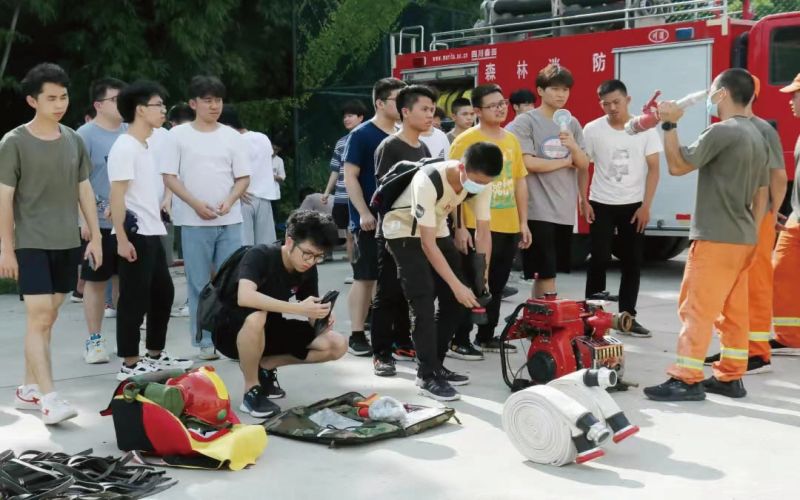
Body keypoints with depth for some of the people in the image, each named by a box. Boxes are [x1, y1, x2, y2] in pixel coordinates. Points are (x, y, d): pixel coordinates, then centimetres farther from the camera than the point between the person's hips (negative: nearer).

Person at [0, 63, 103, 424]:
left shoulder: (74, 141, 8)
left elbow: (84, 190, 13)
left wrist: (95, 237, 10)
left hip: (67, 244, 5)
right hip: (30, 244, -5)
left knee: (47, 318, 10)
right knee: (38, 317, -10)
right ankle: (48, 398, -10)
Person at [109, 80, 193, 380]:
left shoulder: (147, 145, 15)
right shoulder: (124, 147, -13)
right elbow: (117, 196, -17)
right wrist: (122, 238, -20)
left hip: (152, 233, 10)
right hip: (135, 234, -10)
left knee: (163, 292, 15)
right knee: (134, 299, -4)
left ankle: (156, 356, 26)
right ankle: (129, 364, 4)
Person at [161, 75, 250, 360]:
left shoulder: (232, 137, 8)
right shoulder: (178, 135, 2)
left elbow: (243, 177, 8)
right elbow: (169, 176, -1)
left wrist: (229, 201, -11)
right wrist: (196, 204, -13)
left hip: (230, 221, 2)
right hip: (193, 222, -2)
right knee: (199, 284, 3)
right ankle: (204, 342, 10)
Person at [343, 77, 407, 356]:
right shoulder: (361, 135, -7)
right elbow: (350, 177, -12)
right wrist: (364, 213, -19)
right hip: (371, 221, -6)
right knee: (365, 277, -3)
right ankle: (356, 335, 4)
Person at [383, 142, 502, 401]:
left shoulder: (481, 182, -19)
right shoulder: (428, 182, -37)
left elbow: (483, 232, -9)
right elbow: (427, 244, -32)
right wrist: (457, 285, -33)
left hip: (437, 230, 7)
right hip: (405, 232, -7)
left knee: (456, 302, 3)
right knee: (423, 304, -16)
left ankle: (435, 365, 17)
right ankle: (427, 376, -7)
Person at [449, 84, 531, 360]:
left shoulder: (512, 140, 12)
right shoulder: (465, 141, -9)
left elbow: (520, 182, 16)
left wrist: (523, 222, 12)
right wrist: (459, 227, -16)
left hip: (509, 227, 7)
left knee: (496, 286, 14)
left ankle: (486, 337, 26)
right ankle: (459, 341, 7)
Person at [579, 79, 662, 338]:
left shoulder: (645, 129, -3)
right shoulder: (592, 129, -3)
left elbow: (653, 169, -2)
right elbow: (583, 167, 3)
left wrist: (646, 206, -7)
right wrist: (584, 201, -6)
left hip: (634, 205, 1)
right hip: (601, 204, -1)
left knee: (632, 262, 4)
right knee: (599, 260, -2)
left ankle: (627, 316, 13)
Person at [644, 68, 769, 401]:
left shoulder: (722, 131, -15)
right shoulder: (756, 136, 14)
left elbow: (677, 165, -13)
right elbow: (762, 193, 18)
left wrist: (669, 125, -5)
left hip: (716, 238, -9)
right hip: (742, 239, 9)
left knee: (697, 308, -6)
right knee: (733, 312, 12)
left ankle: (687, 380, -5)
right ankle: (730, 377, 17)